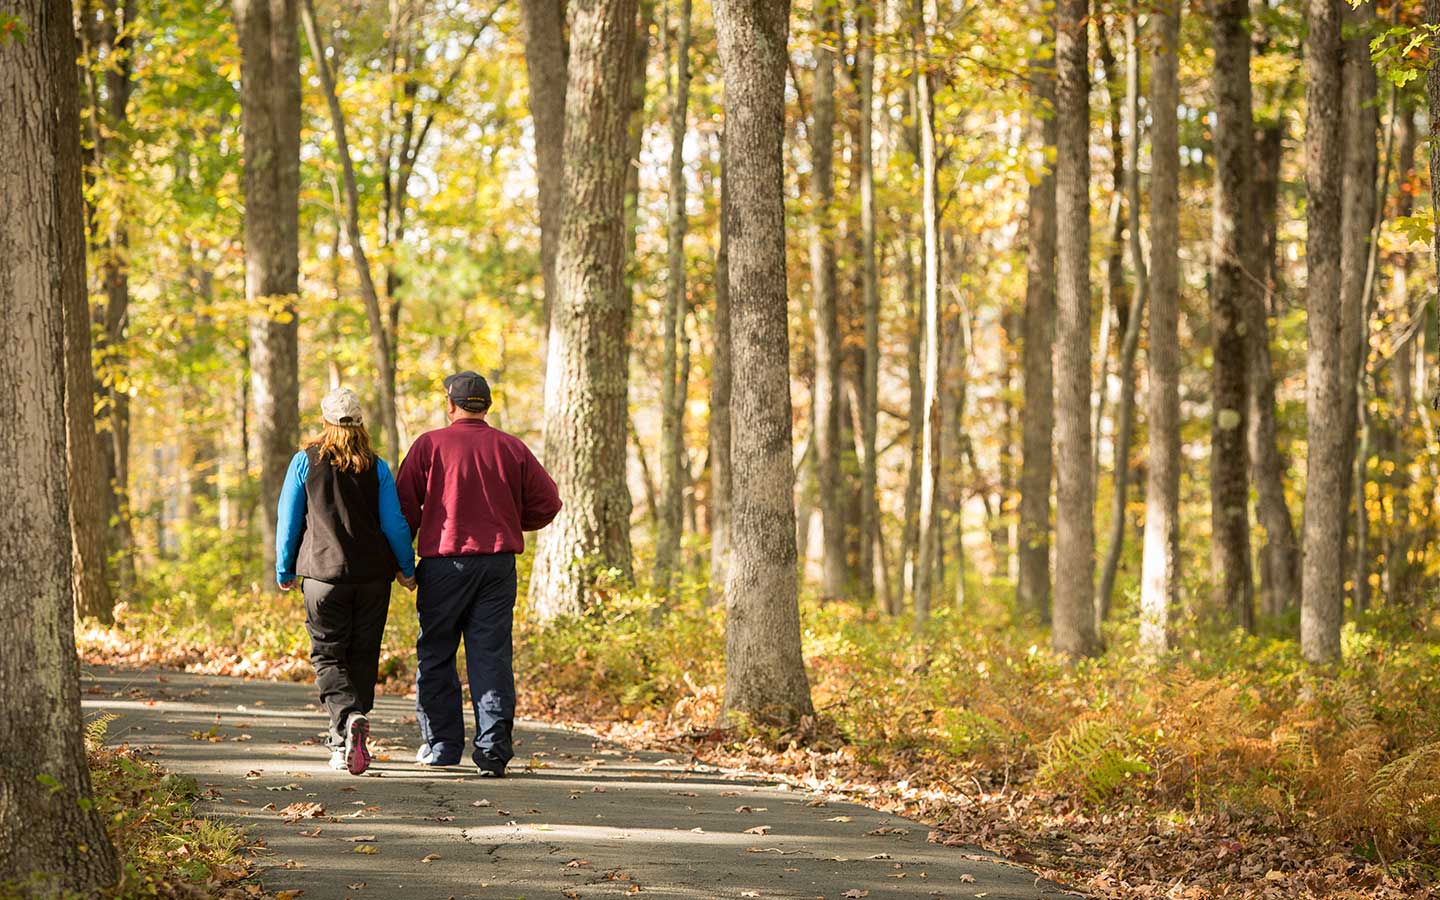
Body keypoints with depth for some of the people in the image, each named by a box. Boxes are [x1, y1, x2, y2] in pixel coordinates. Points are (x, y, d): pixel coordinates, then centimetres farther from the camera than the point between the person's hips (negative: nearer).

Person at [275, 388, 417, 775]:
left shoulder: (305, 461, 0)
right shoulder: (376, 467, 3)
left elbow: (288, 521, 2)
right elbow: (395, 523, 3)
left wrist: (284, 571, 13)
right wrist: (407, 569, 16)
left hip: (323, 572, -2)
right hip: (373, 574, 2)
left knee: (327, 655, 3)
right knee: (363, 655, 11)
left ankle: (349, 717, -24)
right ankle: (344, 743, 14)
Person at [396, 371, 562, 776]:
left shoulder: (429, 445, -2)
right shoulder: (512, 448, 5)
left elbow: (405, 505, -4)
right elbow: (547, 503, 4)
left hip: (443, 561, -2)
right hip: (499, 561, 2)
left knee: (436, 655, 10)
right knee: (491, 655, 2)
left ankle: (441, 743, 12)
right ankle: (493, 747, -6)